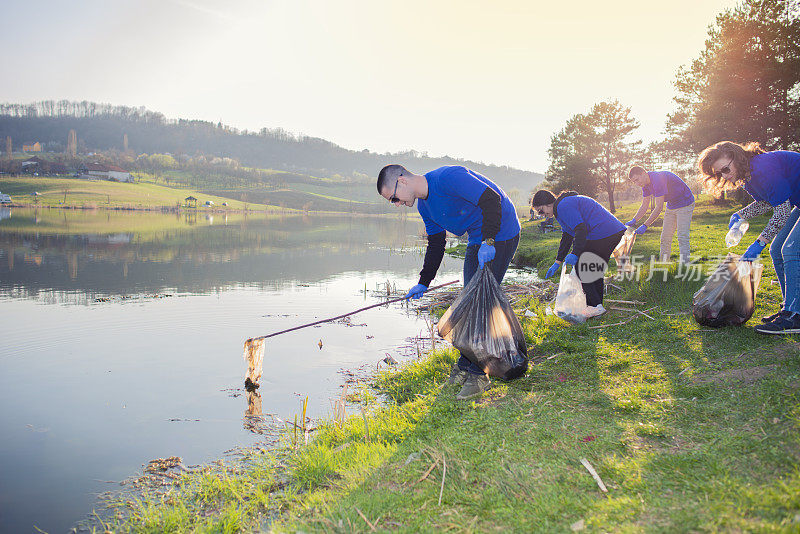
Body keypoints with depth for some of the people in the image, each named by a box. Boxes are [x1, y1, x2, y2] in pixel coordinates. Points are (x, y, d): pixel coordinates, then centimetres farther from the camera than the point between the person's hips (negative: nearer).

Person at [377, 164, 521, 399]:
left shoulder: (448, 177, -24)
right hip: (477, 241, 9)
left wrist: (488, 242, -28)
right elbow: (435, 245, 15)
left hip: (500, 236, -9)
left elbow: (492, 199, -26)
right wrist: (423, 283, 12)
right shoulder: (424, 206, 6)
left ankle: (478, 374, -5)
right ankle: (465, 366, 22)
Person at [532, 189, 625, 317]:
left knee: (580, 269, -2)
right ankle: (598, 305, 26)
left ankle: (596, 306, -2)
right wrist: (557, 263, 28)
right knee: (596, 271, 20)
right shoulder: (567, 203, 24)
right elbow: (567, 237, 28)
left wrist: (575, 254, -26)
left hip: (601, 234, -11)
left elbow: (581, 230, -21)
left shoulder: (563, 206, -10)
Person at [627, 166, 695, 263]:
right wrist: (634, 220, -11)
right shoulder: (646, 184, -3)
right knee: (665, 237, 5)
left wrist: (645, 226, -33)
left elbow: (659, 207, -32)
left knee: (682, 237, -14)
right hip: (671, 206, 9)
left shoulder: (658, 179, -31)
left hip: (685, 204, -9)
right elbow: (644, 206, 4)